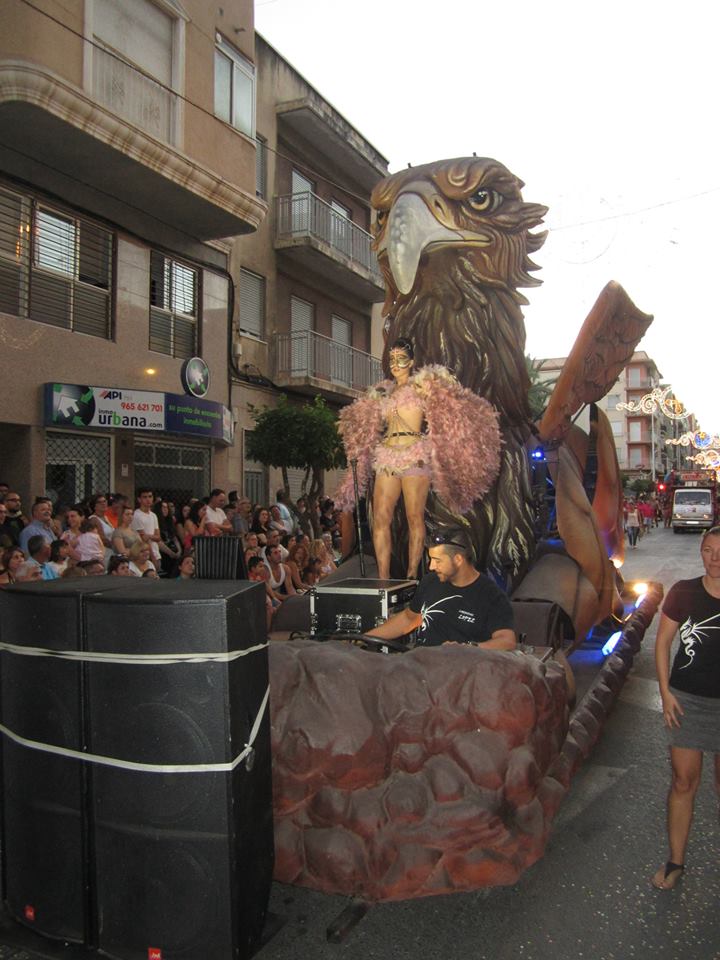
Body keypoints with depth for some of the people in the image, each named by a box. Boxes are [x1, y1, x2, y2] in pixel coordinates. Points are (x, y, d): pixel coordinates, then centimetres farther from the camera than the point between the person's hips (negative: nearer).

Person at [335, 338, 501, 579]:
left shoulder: (422, 385, 8)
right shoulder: (383, 393, 23)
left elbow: (450, 407, 5)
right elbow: (370, 428, 30)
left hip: (415, 457, -5)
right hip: (387, 457, 5)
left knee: (414, 517, -6)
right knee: (380, 518, -4)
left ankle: (412, 576, 0)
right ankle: (383, 578, -1)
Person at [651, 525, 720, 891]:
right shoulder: (684, 592, -4)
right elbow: (663, 642, 2)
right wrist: (665, 692, -4)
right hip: (687, 699, 0)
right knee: (683, 782, 7)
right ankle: (675, 862, 21)